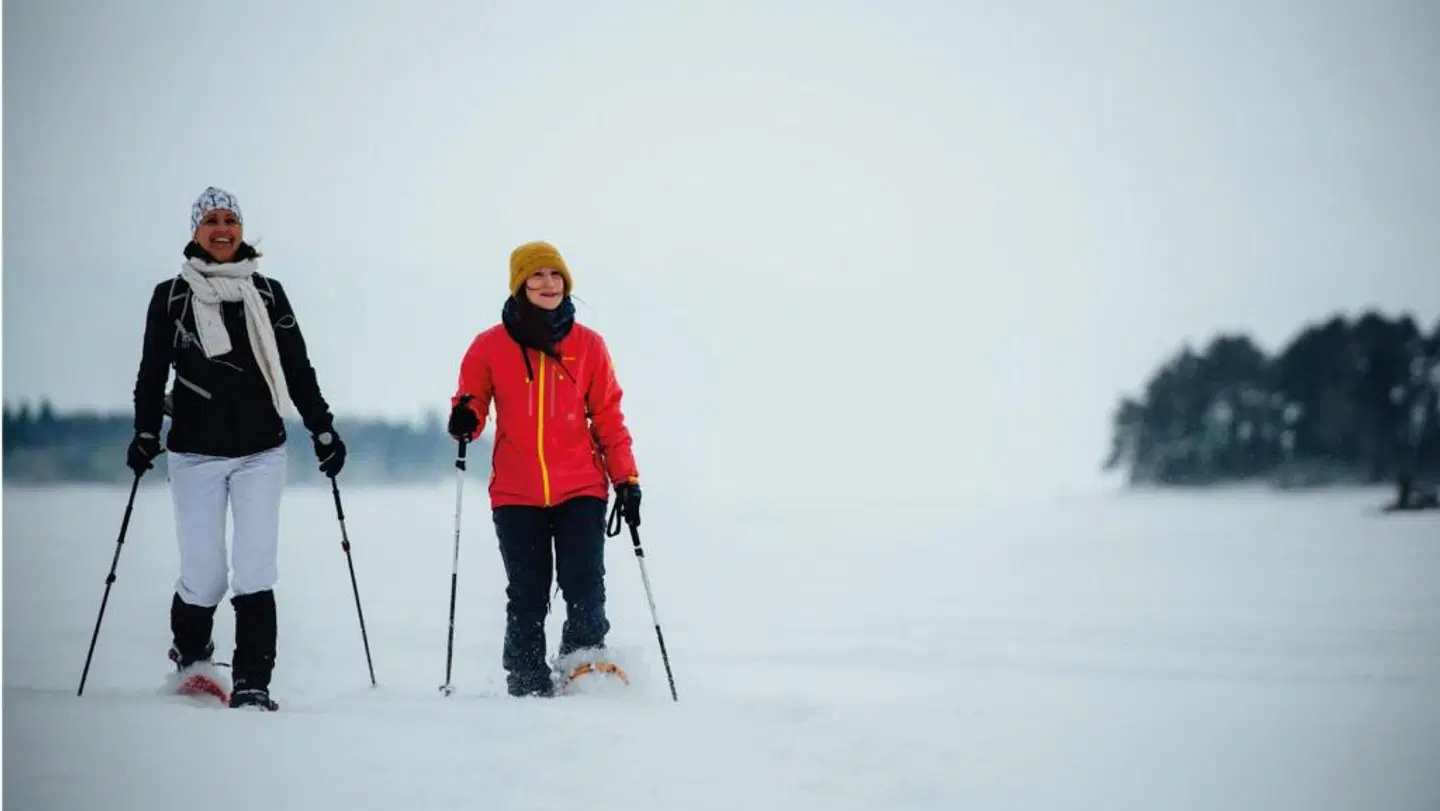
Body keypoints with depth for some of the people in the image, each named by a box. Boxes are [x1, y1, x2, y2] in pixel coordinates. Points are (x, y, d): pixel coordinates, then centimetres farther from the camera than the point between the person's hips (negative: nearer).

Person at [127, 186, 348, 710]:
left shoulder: (267, 293, 8)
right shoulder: (172, 296, 4)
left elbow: (298, 369, 12)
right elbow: (153, 372, 5)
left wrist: (323, 430, 9)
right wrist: (145, 433, -6)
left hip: (260, 452, 1)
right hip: (196, 451, -1)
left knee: (255, 572, -10)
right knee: (204, 575, -1)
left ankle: (252, 685, -8)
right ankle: (190, 657, 27)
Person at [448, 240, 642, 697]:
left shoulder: (587, 345, 6)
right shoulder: (491, 346, 4)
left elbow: (608, 418, 9)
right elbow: (472, 404, 9)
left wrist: (626, 480, 4)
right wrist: (464, 421, -15)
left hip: (581, 489, 0)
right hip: (516, 493, 0)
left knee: (584, 588, -10)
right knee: (527, 598, 0)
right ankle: (527, 684, 12)